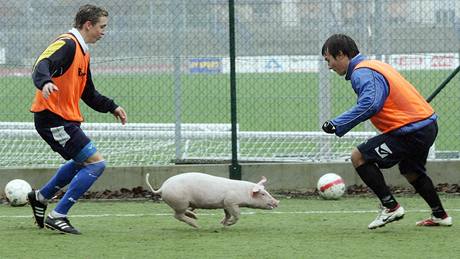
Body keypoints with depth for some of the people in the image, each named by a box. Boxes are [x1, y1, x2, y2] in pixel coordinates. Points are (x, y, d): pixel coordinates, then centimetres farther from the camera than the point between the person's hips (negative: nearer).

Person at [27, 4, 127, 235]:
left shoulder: (82, 52, 18)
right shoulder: (67, 44, -13)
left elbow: (88, 94, 27)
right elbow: (42, 65, -32)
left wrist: (112, 107, 17)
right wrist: (45, 83, -51)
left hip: (64, 119, 11)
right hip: (53, 118, -11)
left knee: (81, 162, 29)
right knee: (96, 163, -13)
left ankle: (41, 197, 40)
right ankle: (57, 216, -11)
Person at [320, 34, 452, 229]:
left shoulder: (362, 73, -15)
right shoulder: (375, 66, 17)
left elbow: (370, 104, -30)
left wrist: (338, 124, -26)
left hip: (411, 130, -10)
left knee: (359, 157, -7)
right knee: (411, 172, 31)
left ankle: (390, 206, -4)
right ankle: (440, 216, 42)